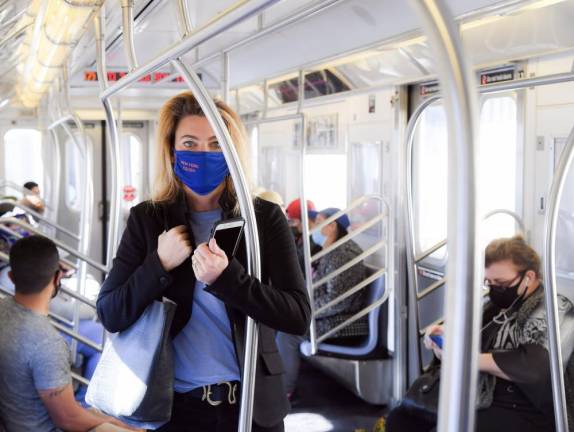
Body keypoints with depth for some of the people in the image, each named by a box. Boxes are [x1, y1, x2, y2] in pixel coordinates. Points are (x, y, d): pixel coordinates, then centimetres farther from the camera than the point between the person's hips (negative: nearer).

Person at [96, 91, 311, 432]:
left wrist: (226, 277, -25)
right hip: (175, 404, 1)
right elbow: (110, 316, -4)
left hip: (252, 403, 0)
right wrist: (160, 264, -17)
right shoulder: (147, 220, -2)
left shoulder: (266, 218, -5)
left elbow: (299, 317, -13)